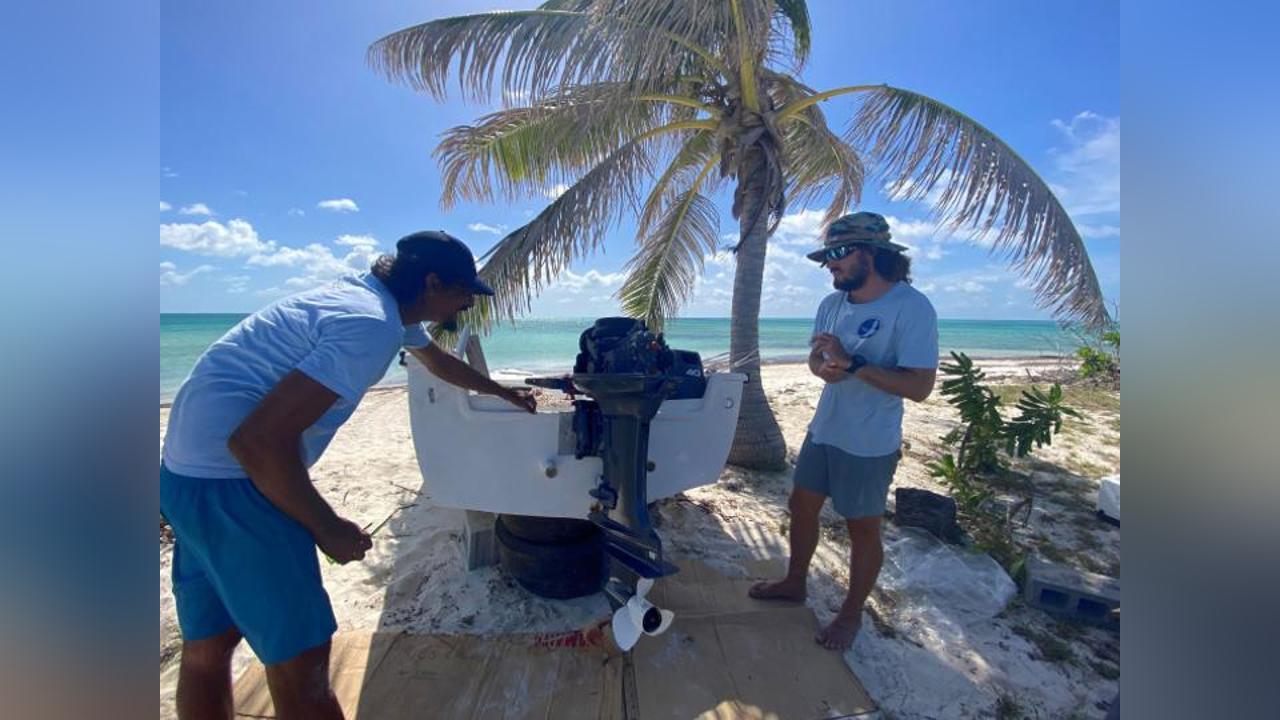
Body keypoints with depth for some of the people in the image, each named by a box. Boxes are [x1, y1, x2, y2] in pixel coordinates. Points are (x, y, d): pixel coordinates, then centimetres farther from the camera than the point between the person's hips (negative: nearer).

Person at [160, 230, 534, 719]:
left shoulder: (375, 298, 9)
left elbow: (439, 362, 26)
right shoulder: (371, 326, -23)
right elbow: (257, 440, -27)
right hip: (228, 482, -10)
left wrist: (504, 393, 35)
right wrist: (328, 528, -14)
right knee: (301, 659, -2)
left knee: (208, 647, 22)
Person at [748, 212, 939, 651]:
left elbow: (920, 386, -23)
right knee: (801, 507, 18)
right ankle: (794, 583, 42)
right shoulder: (833, 303, 3)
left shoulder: (912, 307, -18)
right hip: (823, 430, 7)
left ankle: (851, 613, 35)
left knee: (863, 530, 11)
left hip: (870, 443, -7)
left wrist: (852, 363, -28)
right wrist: (823, 367, -15)